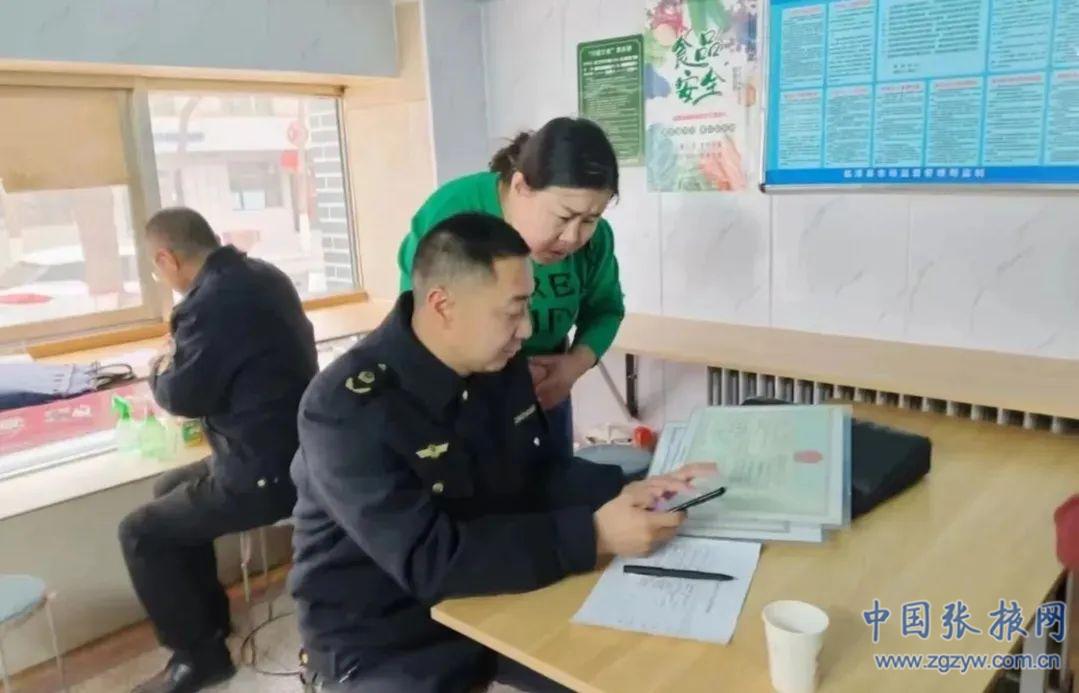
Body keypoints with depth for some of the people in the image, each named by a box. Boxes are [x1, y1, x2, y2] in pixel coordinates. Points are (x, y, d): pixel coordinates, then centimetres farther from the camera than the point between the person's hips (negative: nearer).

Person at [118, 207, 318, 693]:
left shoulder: (210, 303, -25)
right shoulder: (263, 275, 4)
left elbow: (183, 397, -13)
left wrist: (160, 370, 8)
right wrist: (180, 359, 18)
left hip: (266, 473, -10)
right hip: (295, 447, 10)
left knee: (141, 532, 5)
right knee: (169, 491, 26)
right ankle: (206, 614, 38)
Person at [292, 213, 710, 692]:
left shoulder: (498, 365, -5)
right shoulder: (345, 409, -27)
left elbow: (540, 473, 5)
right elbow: (429, 561, -32)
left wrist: (629, 490, -13)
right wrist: (594, 535, -33)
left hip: (492, 601, 6)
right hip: (384, 640, -6)